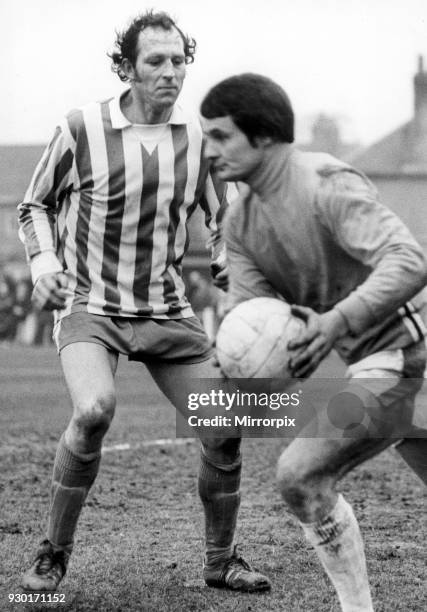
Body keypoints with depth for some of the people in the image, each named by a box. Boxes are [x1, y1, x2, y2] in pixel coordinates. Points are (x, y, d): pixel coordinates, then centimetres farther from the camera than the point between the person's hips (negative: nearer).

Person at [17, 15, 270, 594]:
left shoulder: (200, 135, 0)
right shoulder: (81, 129, -9)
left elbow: (224, 218, 12)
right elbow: (35, 205, 7)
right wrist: (43, 261, -11)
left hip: (167, 310, 4)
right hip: (90, 304, -4)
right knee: (95, 410, -30)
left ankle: (221, 560, 20)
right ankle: (53, 555, -12)